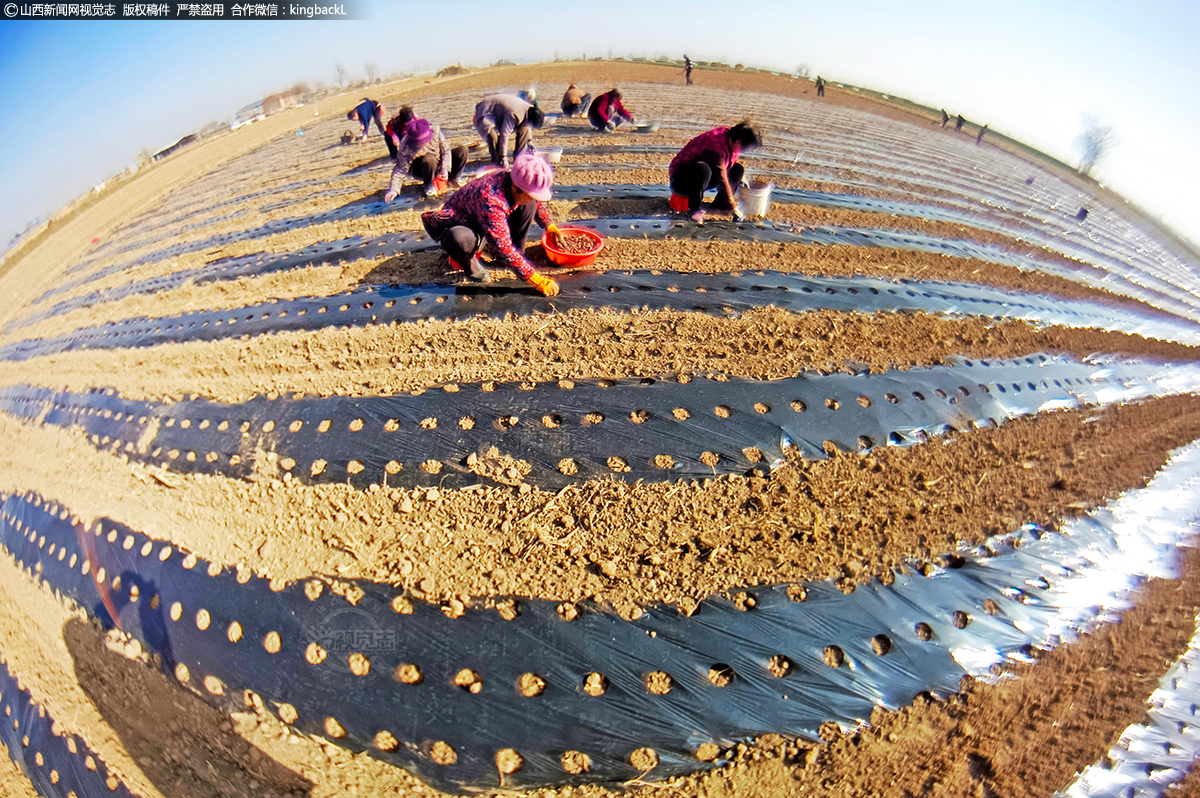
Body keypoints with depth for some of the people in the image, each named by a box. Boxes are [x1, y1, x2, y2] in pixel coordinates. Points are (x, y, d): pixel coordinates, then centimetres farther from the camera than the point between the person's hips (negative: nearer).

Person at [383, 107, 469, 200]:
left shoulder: (435, 130, -22)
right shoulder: (406, 147, -28)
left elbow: (446, 149, -11)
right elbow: (400, 170, -26)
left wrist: (445, 169, -24)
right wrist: (393, 190, -38)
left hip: (439, 164, 4)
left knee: (462, 150, -15)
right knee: (429, 159, -41)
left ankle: (452, 178, 5)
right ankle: (429, 184, -9)